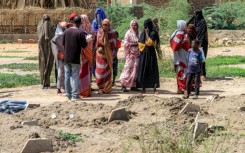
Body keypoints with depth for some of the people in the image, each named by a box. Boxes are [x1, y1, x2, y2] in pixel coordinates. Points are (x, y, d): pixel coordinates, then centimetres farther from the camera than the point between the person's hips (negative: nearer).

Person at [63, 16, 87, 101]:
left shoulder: (66, 31, 1)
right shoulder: (80, 33, -13)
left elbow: (63, 43, 9)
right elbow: (84, 45, -11)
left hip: (66, 58, 4)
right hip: (75, 59, -4)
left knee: (67, 76, 10)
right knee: (75, 76, 0)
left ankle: (68, 94, 15)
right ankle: (74, 95, -3)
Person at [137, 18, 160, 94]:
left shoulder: (153, 33, -5)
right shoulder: (142, 34, 11)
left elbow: (149, 42, -16)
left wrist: (147, 33, -13)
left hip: (151, 53, -5)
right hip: (143, 54, 5)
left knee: (153, 71, -6)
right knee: (143, 71, 2)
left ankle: (154, 88, -5)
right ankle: (143, 88, 7)